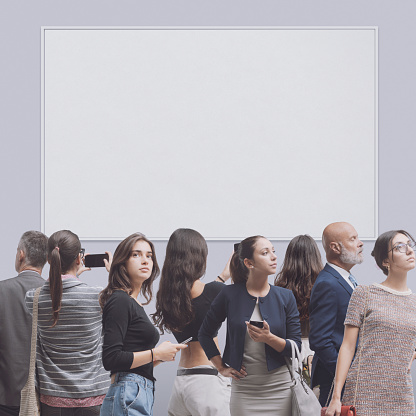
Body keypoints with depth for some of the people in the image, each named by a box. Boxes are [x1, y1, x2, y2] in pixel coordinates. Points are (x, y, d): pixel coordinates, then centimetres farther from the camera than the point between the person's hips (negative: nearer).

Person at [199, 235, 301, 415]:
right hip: (244, 390, -1)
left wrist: (270, 338, -17)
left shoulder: (285, 297, 2)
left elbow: (296, 347, 0)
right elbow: (205, 333, 12)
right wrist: (222, 367, 6)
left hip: (279, 387, 1)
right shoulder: (230, 295, 0)